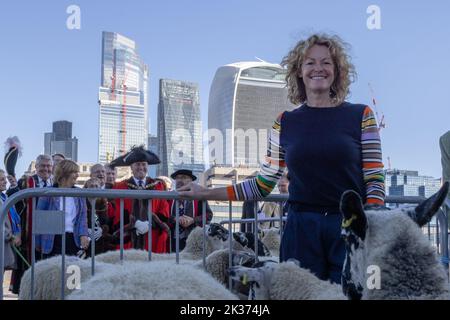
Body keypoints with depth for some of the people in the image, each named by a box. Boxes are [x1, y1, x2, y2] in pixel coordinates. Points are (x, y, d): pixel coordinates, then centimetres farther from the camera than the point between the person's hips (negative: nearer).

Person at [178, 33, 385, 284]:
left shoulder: (360, 115, 4)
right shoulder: (285, 123, 7)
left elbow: (375, 179, 1)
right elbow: (264, 184, 10)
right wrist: (206, 193, 7)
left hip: (350, 228, -1)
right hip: (301, 228, 1)